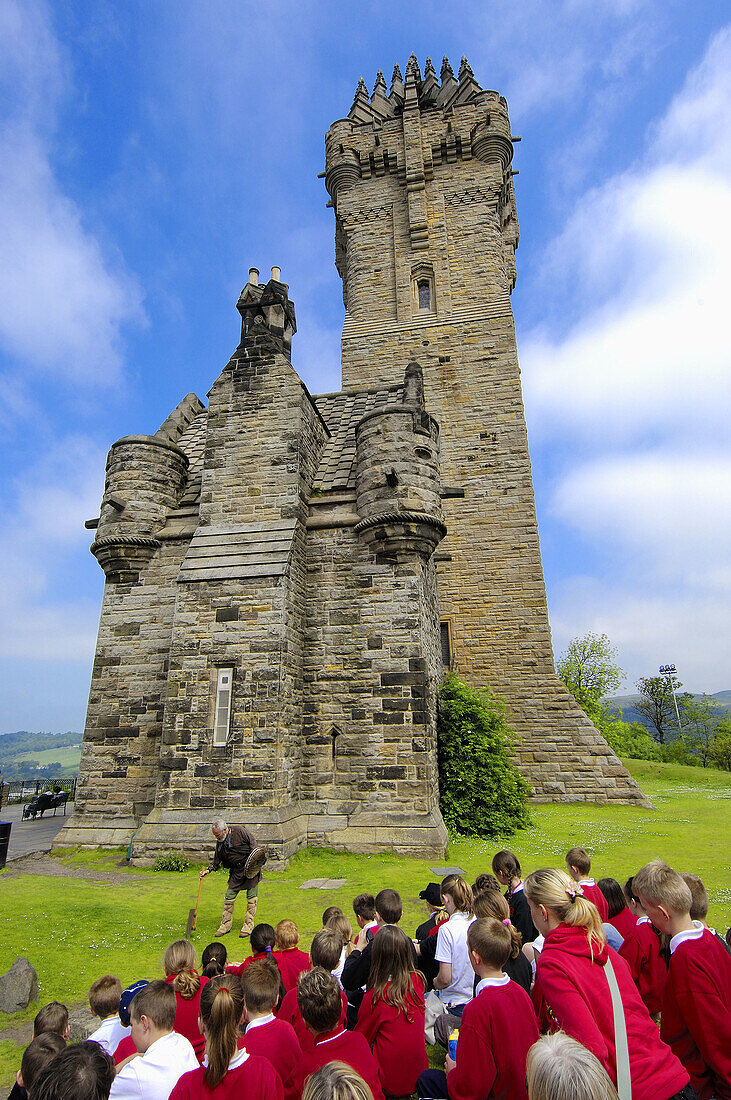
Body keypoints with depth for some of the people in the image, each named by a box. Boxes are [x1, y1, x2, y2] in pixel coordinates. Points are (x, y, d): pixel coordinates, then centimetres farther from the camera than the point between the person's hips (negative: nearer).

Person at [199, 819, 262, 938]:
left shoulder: (240, 831, -16)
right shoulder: (220, 843, 2)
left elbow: (253, 844, -9)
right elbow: (216, 859, 11)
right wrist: (209, 870, -5)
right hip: (236, 872, 5)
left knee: (251, 898, 0)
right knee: (229, 897, 4)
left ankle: (248, 925, 13)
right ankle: (226, 925, 20)